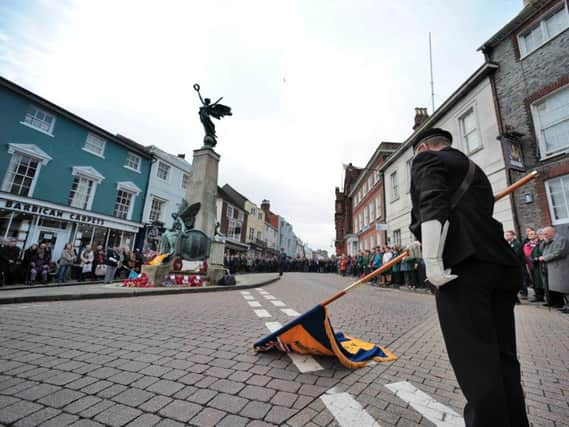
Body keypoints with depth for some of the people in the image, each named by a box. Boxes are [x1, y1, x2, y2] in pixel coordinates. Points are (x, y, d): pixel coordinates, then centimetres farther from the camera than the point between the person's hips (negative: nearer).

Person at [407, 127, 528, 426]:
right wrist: (423, 246, 40)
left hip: (463, 266, -8)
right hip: (502, 265, 9)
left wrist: (432, 260, -18)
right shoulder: (473, 169, 30)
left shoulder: (426, 159, 7)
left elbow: (433, 206, -12)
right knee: (502, 356, 14)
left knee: (475, 358, -3)